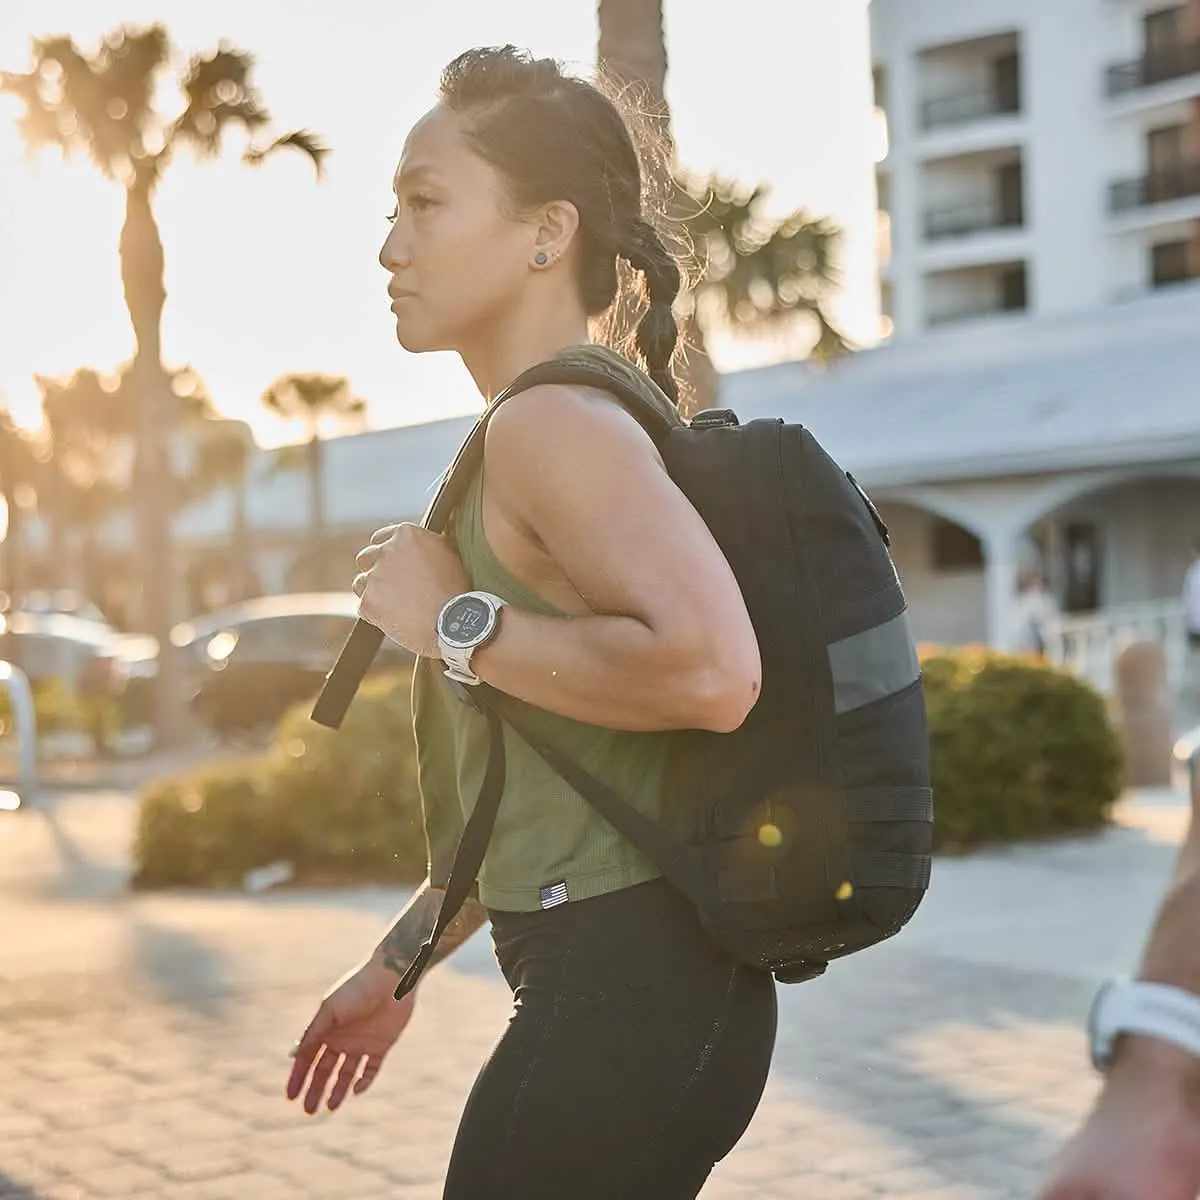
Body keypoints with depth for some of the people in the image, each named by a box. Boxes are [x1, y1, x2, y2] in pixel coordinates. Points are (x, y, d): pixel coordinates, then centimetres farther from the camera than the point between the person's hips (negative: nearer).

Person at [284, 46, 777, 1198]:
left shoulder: (557, 422, -15)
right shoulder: (551, 435, 17)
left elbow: (710, 670, -33)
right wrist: (402, 957, 24)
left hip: (626, 994, -10)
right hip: (615, 986, 10)